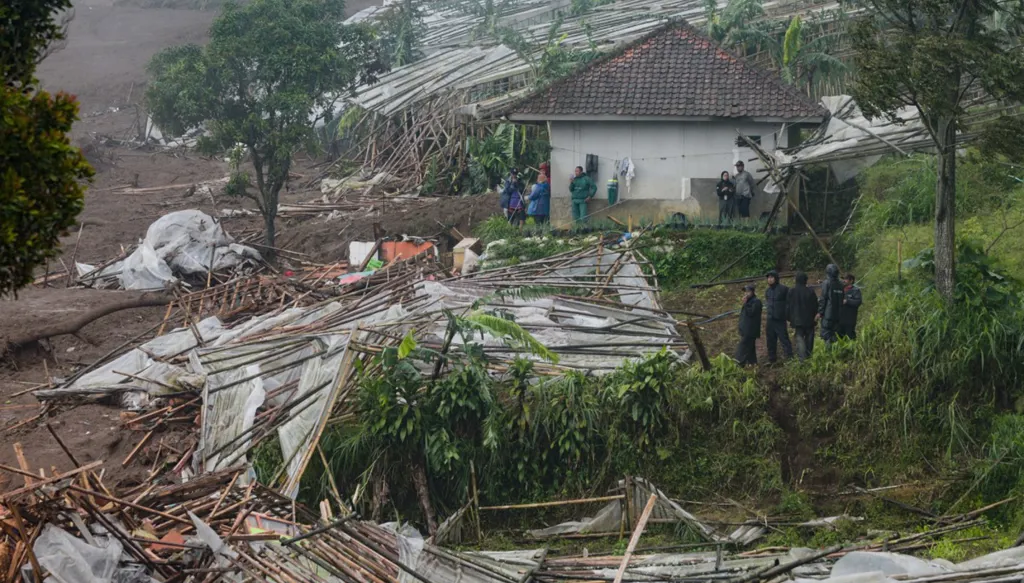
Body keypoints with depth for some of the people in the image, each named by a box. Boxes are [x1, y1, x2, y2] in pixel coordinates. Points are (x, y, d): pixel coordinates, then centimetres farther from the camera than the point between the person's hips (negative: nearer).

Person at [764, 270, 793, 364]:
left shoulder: (784, 289, -6)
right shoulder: (768, 291, 13)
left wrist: (787, 316, -8)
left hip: (780, 320, -6)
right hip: (770, 320, 6)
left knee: (784, 339, -7)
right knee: (771, 341, 9)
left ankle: (790, 358, -6)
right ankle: (772, 359, 16)